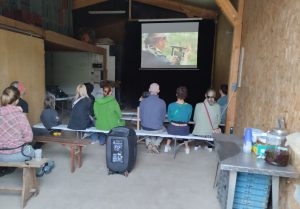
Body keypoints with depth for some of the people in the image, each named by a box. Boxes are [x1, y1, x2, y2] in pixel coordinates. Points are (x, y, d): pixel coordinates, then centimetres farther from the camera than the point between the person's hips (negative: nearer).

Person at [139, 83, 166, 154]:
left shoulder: (143, 101, -10)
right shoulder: (162, 102, -14)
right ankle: (156, 144, 15)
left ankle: (149, 143, 15)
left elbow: (141, 116, 2)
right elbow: (163, 117, -1)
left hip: (145, 128, 2)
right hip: (157, 129, -2)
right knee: (163, 129, 34)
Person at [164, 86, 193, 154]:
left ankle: (167, 146, 39)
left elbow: (169, 119, 1)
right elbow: (188, 119, 4)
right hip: (184, 130, 1)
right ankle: (187, 147, 43)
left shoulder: (171, 105, -13)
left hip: (172, 130, 0)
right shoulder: (189, 107, -11)